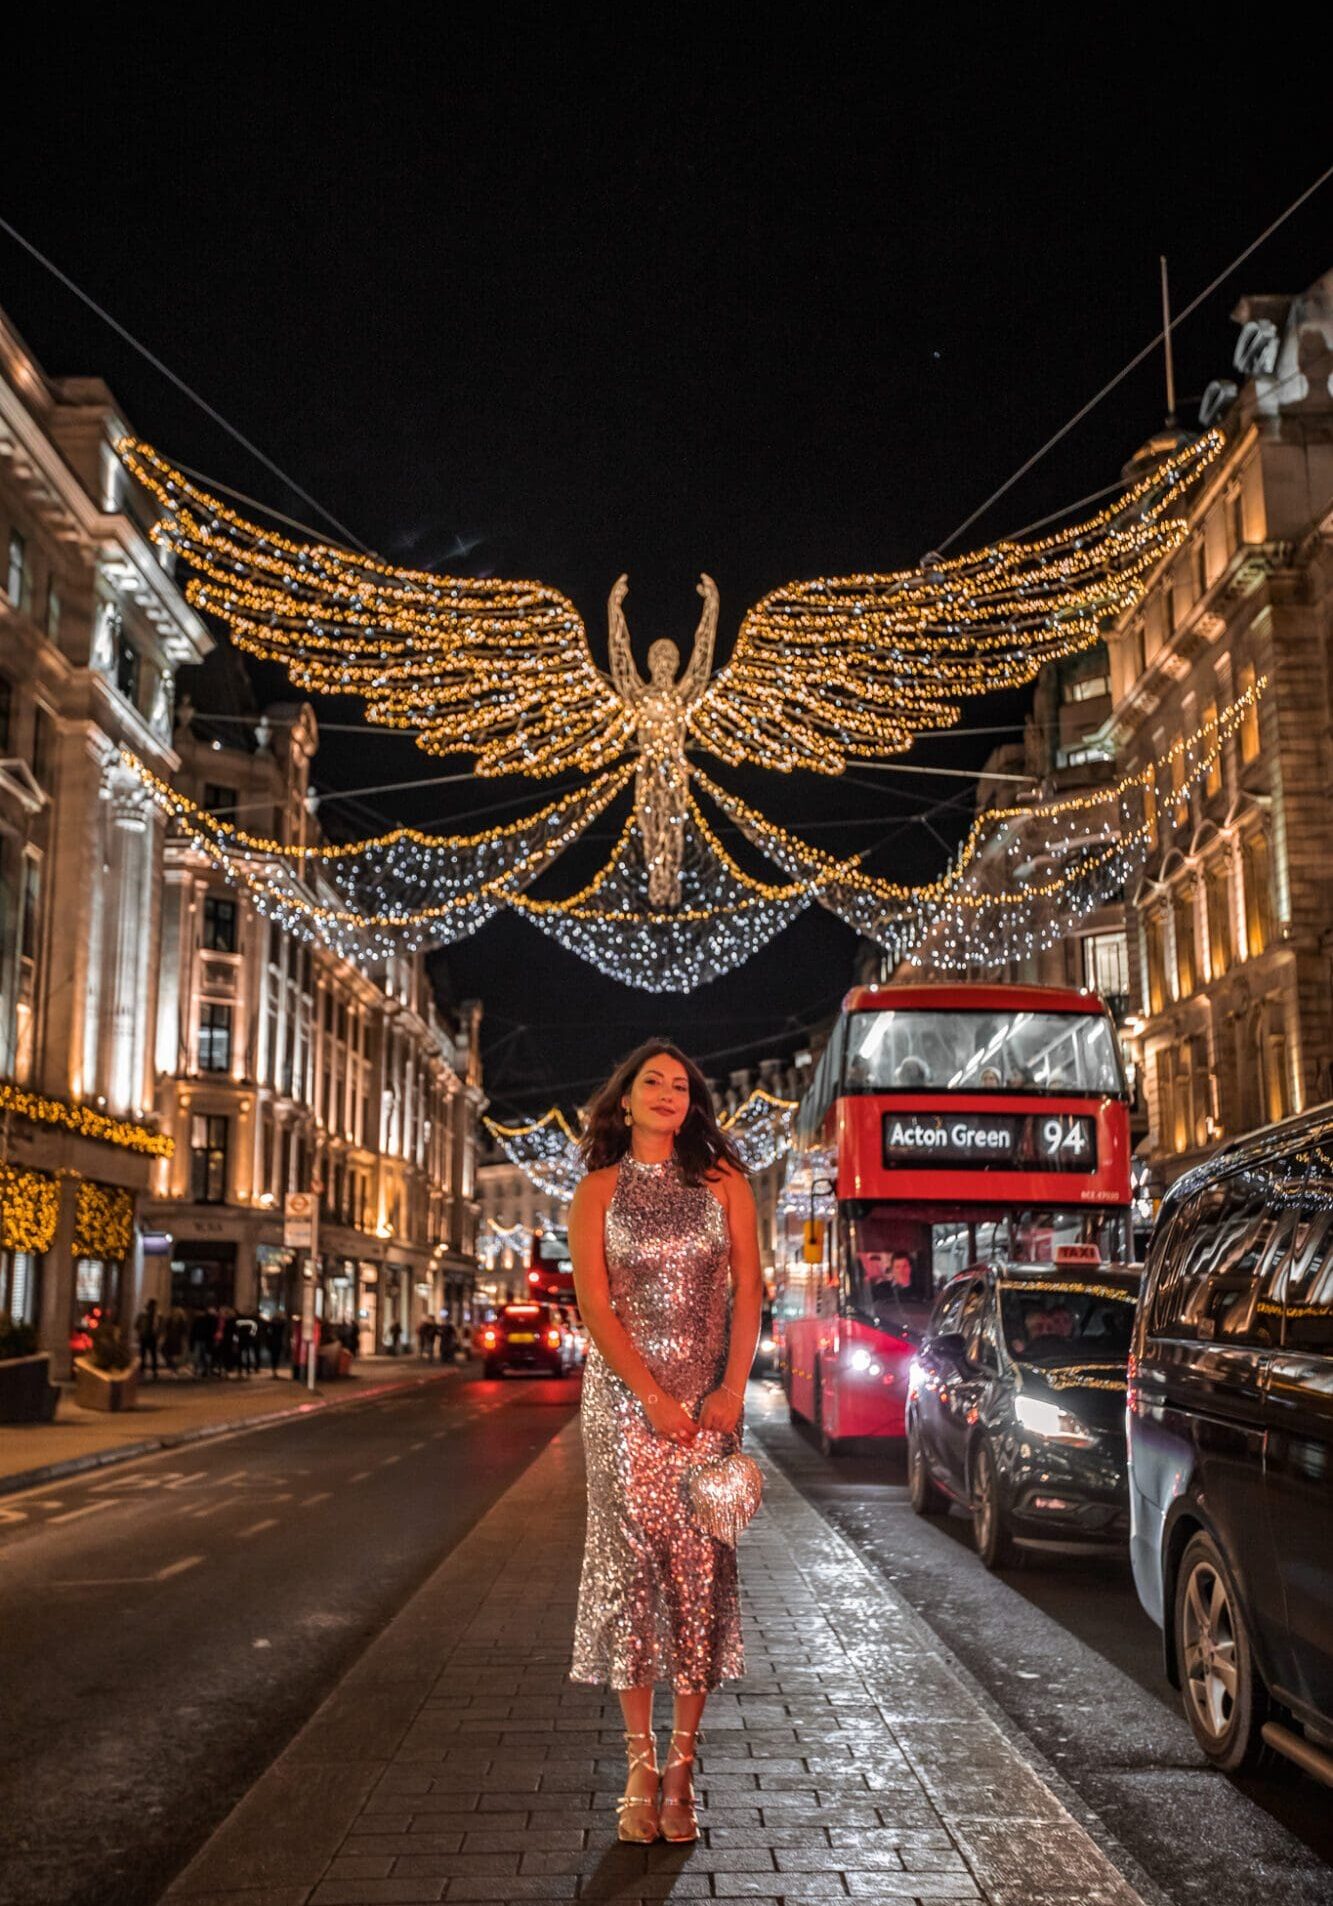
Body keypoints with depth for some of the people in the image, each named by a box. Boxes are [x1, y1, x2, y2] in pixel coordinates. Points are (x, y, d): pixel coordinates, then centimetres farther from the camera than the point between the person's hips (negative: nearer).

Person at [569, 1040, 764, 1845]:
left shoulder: (723, 1181, 8)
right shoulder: (598, 1191, 5)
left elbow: (749, 1291, 3)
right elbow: (596, 1304, -2)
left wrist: (732, 1390, -8)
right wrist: (653, 1396, -11)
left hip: (709, 1396, 1)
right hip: (624, 1394, -1)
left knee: (700, 1562, -2)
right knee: (630, 1558, -1)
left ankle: (681, 1772, 6)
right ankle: (641, 1770, 6)